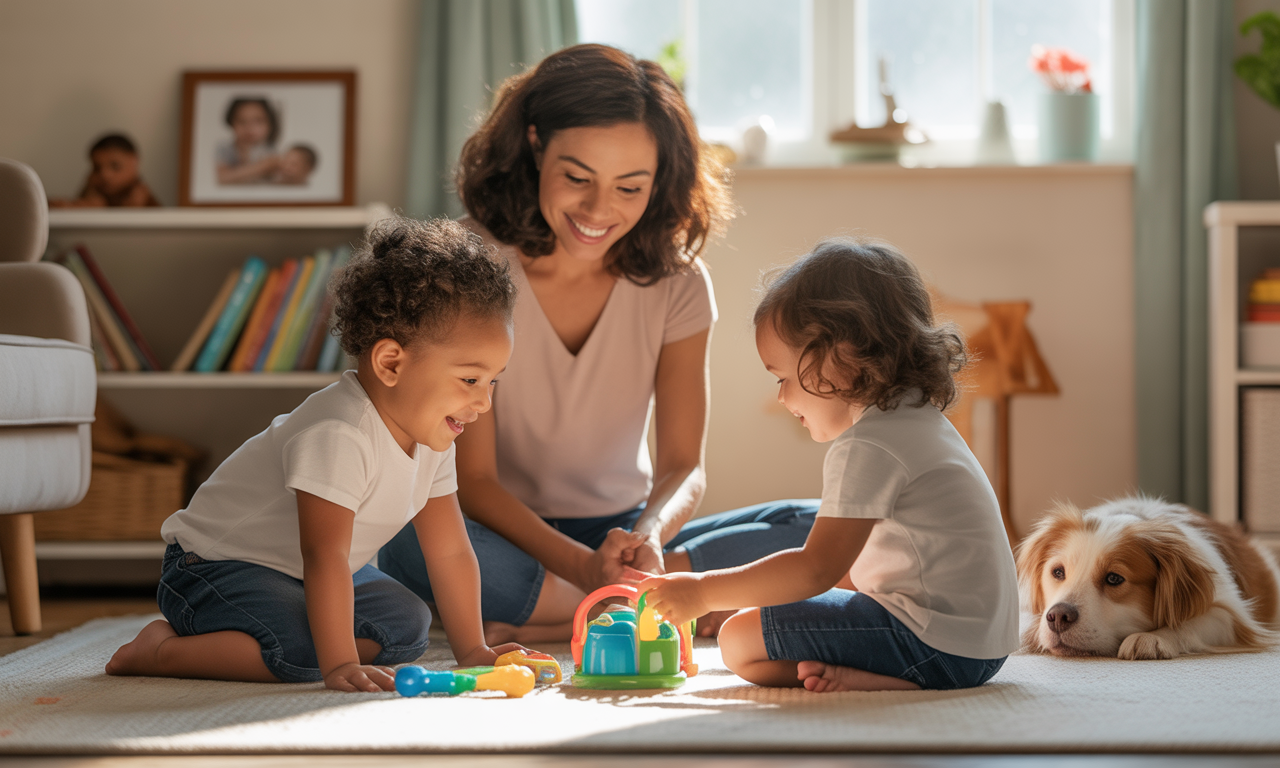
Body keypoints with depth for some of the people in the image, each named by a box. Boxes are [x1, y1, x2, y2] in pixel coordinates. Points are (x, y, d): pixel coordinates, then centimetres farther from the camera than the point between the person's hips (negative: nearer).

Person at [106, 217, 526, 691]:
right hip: (214, 567, -10)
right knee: (302, 649, -31)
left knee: (407, 623, -1)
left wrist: (471, 650, -2)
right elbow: (324, 557, -37)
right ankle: (162, 650, -11)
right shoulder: (337, 437, -34)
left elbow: (450, 552, 0)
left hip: (303, 576, 10)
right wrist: (340, 666, -40)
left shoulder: (431, 440, -5)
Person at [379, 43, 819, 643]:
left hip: (624, 534, 3)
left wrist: (650, 537, -30)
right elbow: (471, 479, -16)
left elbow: (683, 464, -6)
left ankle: (544, 623, -23)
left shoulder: (675, 282, -2)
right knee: (413, 544, -37)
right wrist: (582, 566, -34)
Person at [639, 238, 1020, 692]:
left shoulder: (868, 448, -17)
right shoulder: (918, 418, 16)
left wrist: (704, 591, -11)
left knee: (740, 639, -10)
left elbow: (817, 569, -18)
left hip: (935, 644, -11)